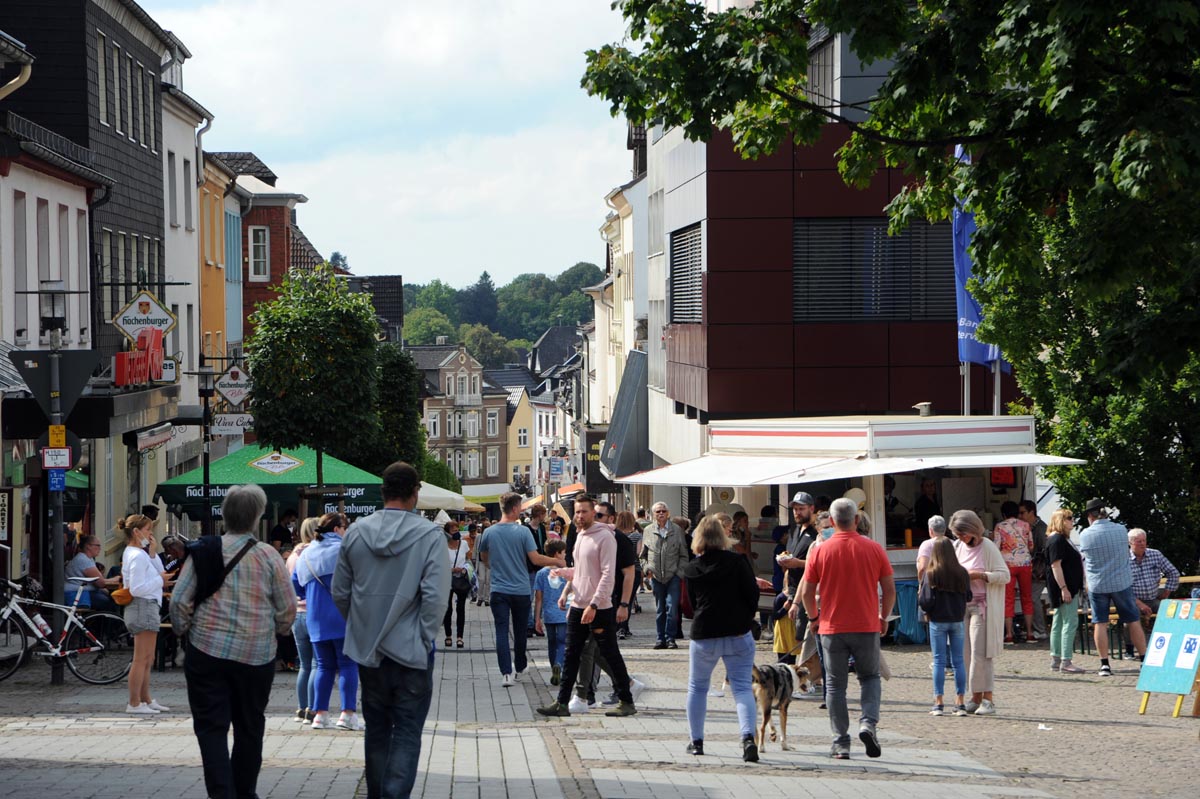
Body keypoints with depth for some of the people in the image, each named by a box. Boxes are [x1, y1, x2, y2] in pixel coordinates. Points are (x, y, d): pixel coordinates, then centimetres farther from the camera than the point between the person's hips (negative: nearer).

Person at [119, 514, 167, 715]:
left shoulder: (133, 553, 17)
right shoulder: (138, 556, -15)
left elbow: (159, 570, 18)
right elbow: (137, 588, -21)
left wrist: (153, 553, 6)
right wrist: (160, 580, -14)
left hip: (146, 608, 11)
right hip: (144, 607, -11)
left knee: (147, 660, 17)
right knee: (141, 659, -8)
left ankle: (146, 699, 24)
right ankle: (134, 703, -7)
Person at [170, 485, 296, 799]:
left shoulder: (204, 551, -2)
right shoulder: (268, 556, -4)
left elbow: (179, 600, -3)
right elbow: (287, 609, 0)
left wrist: (183, 630, 14)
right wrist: (276, 630, 19)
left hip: (207, 652, 0)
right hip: (256, 655, 0)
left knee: (211, 727, 1)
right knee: (249, 728, 15)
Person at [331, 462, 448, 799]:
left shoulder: (356, 532, 0)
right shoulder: (429, 534, -13)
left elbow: (339, 592, 6)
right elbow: (435, 596, -18)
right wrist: (425, 637, -6)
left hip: (367, 648, 4)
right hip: (411, 650, -4)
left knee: (376, 729, 17)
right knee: (407, 733, 2)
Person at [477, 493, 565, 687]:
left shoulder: (490, 532, -2)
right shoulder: (522, 531, -11)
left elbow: (483, 557, 14)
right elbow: (535, 559, -13)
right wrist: (557, 561, 3)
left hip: (499, 590, 1)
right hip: (521, 590, -1)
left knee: (501, 631, -2)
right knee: (520, 630, 16)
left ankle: (506, 673, -13)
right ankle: (520, 667, 31)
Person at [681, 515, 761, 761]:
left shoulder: (691, 569, 0)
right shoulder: (738, 562, -7)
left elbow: (692, 604, 8)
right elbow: (752, 593, -8)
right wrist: (746, 619, 8)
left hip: (704, 635, 1)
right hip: (738, 635, -1)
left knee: (697, 687, 18)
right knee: (742, 687, 0)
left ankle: (696, 741, 19)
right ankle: (748, 737, -21)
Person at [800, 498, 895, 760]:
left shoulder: (820, 552, -4)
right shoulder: (874, 549, -3)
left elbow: (806, 593, -1)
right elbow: (890, 589, 0)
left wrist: (814, 617, 16)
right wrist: (883, 617, 16)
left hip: (832, 628, 0)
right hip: (867, 627, 0)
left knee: (835, 685, 8)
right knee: (870, 678, 16)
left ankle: (841, 744, 5)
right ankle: (868, 723, -8)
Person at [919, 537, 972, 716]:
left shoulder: (930, 574, -12)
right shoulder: (962, 573, -4)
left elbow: (926, 601, -14)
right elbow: (968, 597, 3)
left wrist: (919, 595, 7)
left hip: (938, 622, -2)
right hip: (957, 621, 2)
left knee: (939, 661, 3)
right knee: (958, 661, 8)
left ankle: (939, 703, 2)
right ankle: (960, 703, 9)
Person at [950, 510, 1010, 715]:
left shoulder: (988, 548, -8)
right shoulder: (958, 547, 10)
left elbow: (1005, 575, -10)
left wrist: (979, 575, -19)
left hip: (982, 607, -6)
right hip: (963, 605, 6)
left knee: (981, 654, -10)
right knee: (966, 654, 4)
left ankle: (988, 700, -8)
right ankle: (976, 698, 9)